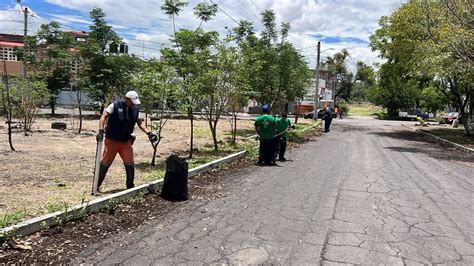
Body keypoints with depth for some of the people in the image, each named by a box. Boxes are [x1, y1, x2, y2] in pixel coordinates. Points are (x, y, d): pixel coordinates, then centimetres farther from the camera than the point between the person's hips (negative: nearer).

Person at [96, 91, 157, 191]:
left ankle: (130, 186, 18)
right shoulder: (115, 105, -10)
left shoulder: (136, 109, 4)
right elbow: (103, 117, -12)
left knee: (130, 164, 4)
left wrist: (148, 132, -6)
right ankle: (96, 185, 15)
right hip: (112, 140, -4)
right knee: (105, 162, 2)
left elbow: (140, 123, 8)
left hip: (126, 141, 4)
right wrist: (101, 131, -24)